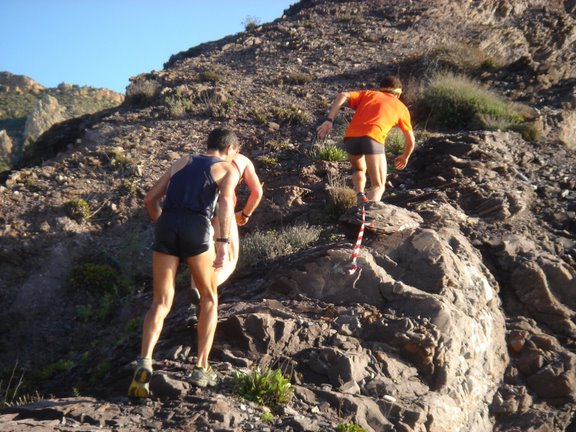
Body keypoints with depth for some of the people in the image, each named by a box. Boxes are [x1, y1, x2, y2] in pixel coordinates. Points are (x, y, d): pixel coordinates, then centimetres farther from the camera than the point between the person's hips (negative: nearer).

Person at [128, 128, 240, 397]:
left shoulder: (182, 162, 30)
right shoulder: (228, 169, 17)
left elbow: (150, 199, 26)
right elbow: (225, 199, -6)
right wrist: (223, 242, -14)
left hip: (166, 225, 3)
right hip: (197, 229, -3)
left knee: (161, 303, 5)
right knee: (209, 299, 18)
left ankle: (144, 362, -19)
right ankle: (201, 369, 12)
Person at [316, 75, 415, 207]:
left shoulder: (367, 94, 30)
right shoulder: (401, 107, 27)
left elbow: (343, 96, 11)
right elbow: (411, 141, 28)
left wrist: (329, 120, 4)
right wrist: (405, 157, 47)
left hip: (351, 137, 3)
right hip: (373, 138, -3)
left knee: (359, 170, 32)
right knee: (378, 186, 4)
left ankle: (360, 195, 4)